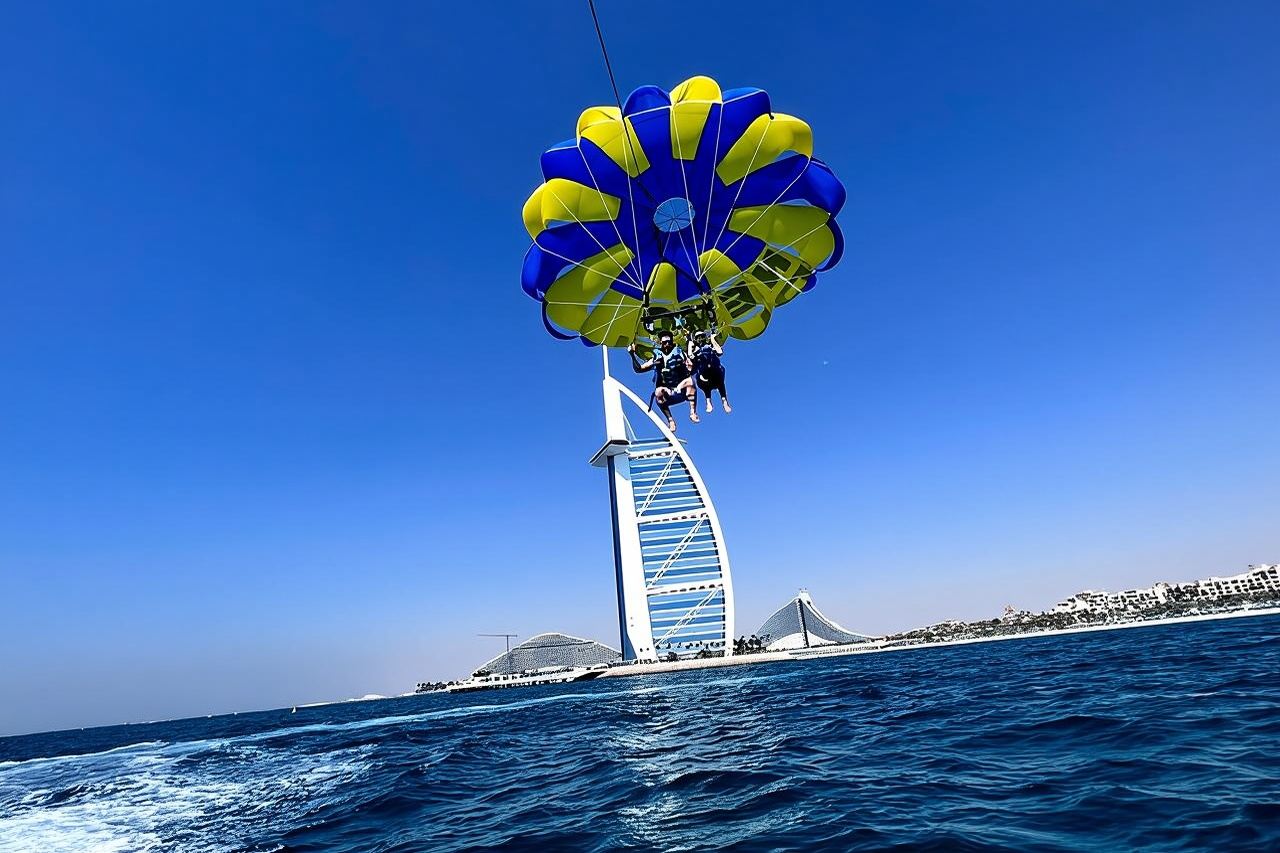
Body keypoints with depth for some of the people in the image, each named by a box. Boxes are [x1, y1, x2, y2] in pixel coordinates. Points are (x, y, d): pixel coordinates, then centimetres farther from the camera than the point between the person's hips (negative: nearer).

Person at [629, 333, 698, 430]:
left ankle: (693, 412, -27)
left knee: (690, 380, -30)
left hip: (682, 391, 0)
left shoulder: (679, 354, 3)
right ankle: (670, 420, -26)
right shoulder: (657, 358, 5)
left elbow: (693, 367, -5)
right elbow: (638, 369, 6)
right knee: (658, 392, -33)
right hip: (668, 394, 0)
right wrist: (633, 355, -6)